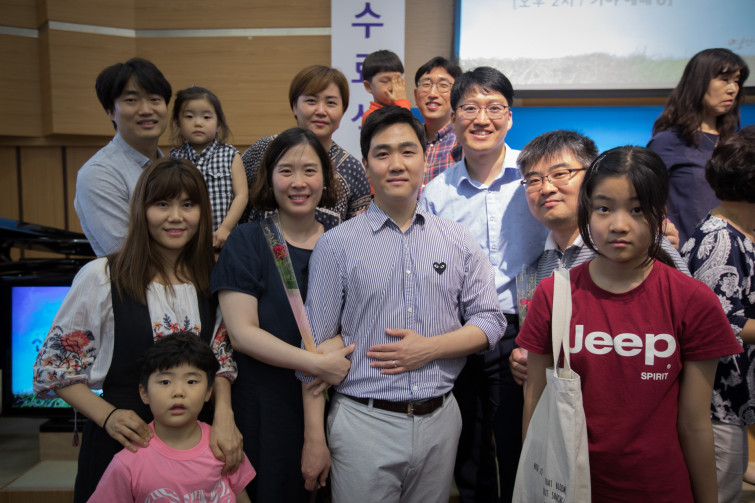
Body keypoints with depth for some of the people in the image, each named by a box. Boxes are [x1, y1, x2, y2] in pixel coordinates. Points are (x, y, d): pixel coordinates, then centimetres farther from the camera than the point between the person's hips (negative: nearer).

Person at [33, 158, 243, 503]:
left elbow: (221, 361, 5)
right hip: (122, 443, -3)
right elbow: (53, 366, -4)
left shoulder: (210, 281, 0)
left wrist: (223, 416, -11)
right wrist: (108, 416, -16)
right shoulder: (101, 277, -11)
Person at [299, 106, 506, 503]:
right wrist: (314, 439, -5)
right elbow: (316, 347, -3)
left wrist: (429, 348, -11)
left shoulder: (458, 241, 5)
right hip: (363, 423, -2)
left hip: (440, 421, 3)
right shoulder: (336, 244, -3)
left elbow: (490, 321, 6)